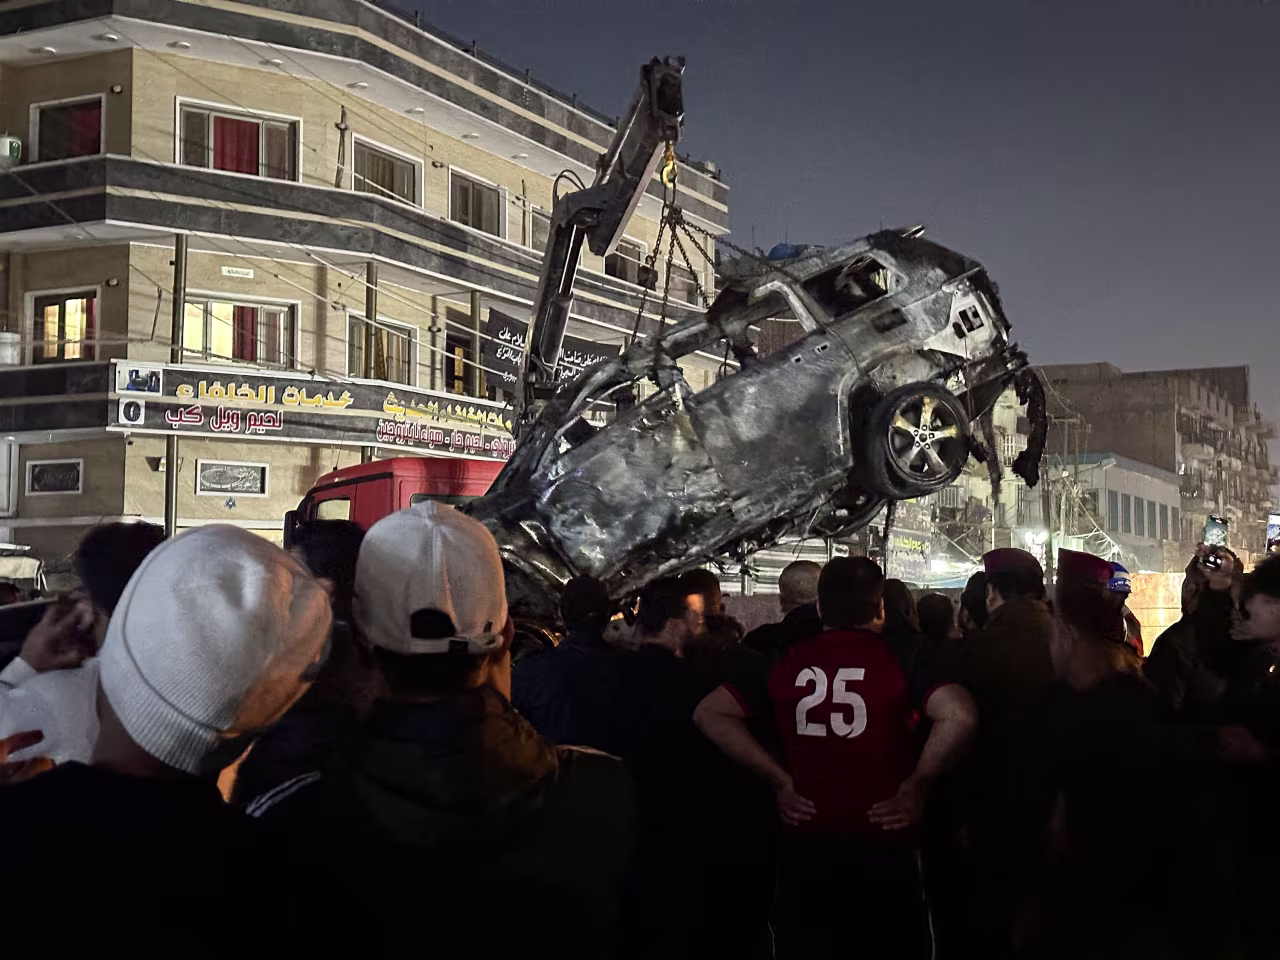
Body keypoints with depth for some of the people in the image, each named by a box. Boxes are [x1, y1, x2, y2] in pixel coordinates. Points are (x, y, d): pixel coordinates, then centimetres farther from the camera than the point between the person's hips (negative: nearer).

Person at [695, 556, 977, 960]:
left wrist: (778, 778, 3)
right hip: (882, 849, -2)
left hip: (805, 849, 3)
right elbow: (959, 715, -22)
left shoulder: (785, 661, 1)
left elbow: (710, 713, 4)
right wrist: (915, 786, -10)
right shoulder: (902, 658, -8)